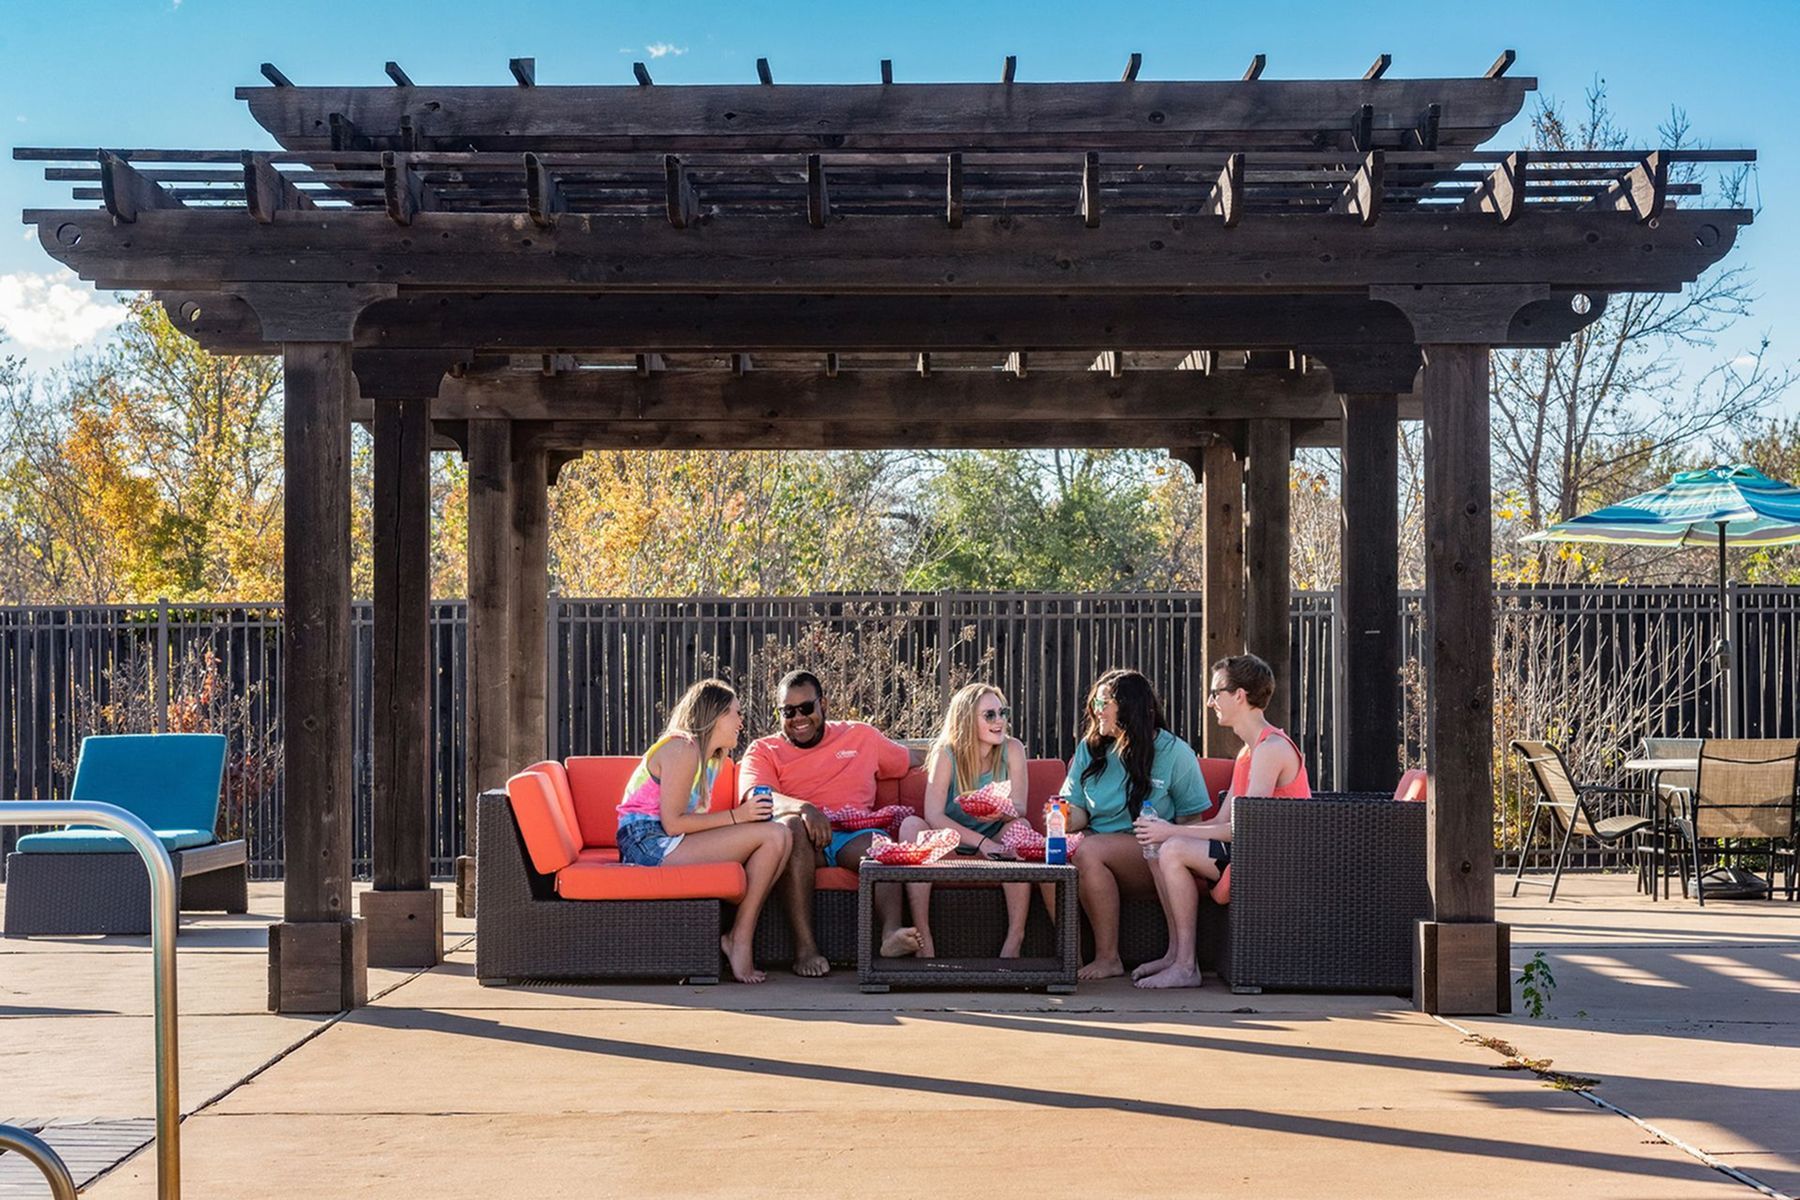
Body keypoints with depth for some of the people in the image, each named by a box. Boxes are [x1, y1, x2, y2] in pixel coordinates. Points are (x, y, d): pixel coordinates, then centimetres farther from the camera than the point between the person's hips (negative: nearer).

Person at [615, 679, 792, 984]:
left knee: (781, 839, -2)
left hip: (667, 843, 10)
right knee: (773, 836, -18)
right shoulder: (682, 749, -12)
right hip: (650, 842, -10)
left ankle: (739, 937, -6)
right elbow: (672, 823, -18)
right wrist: (736, 816, -16)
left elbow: (690, 818, 10)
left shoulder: (710, 757, 20)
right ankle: (739, 940, -11)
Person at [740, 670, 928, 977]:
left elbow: (914, 759, 34)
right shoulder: (763, 750, 14)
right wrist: (804, 808, -26)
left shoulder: (861, 736, 23)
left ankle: (891, 932, -55)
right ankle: (805, 946, -40)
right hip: (803, 841, -1)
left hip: (853, 837, 2)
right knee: (791, 825, -36)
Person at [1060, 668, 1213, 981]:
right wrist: (1067, 819, -12)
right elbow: (1078, 810, 11)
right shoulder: (1090, 748, 14)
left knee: (1089, 850, -33)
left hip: (1151, 853, -4)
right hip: (1100, 845, 4)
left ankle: (1108, 957, -24)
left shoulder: (1174, 752, 0)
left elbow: (1191, 821, 0)